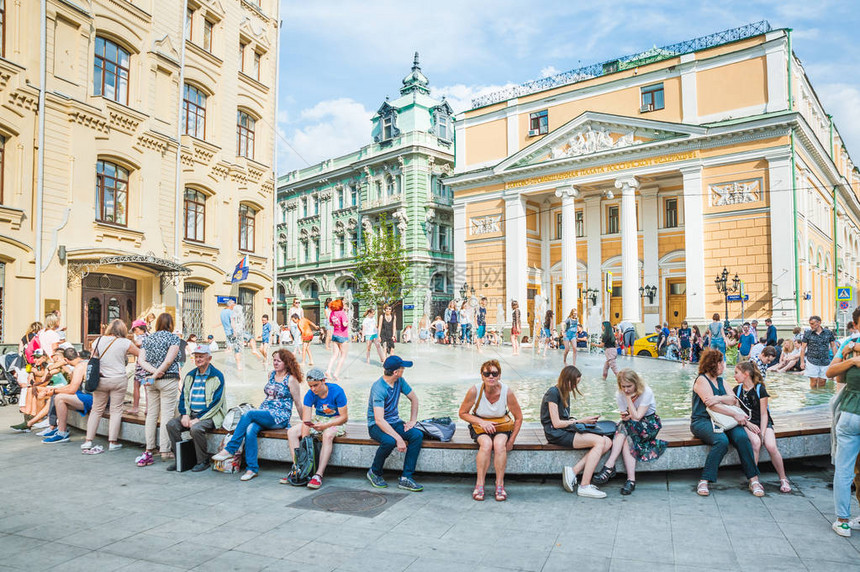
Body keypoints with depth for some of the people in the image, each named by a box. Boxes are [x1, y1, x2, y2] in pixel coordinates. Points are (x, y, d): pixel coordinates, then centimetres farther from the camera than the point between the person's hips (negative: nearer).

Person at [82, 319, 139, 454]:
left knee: (96, 410, 12)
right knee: (116, 410, 4)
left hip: (100, 380, 3)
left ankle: (88, 441, 12)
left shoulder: (98, 340, 3)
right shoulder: (125, 343, -7)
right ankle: (113, 442, 7)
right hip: (118, 380, -3)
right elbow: (141, 354, 2)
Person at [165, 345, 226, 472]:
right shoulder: (190, 375, 14)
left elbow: (216, 402, -12)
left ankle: (203, 461, -12)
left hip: (210, 415, -6)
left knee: (196, 428, -32)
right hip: (191, 413, 7)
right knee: (171, 424, -15)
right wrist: (185, 414, -7)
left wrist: (198, 419, -18)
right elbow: (183, 397, 13)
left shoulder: (217, 376, -6)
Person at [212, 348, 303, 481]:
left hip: (280, 418, -6)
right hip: (263, 414, 6)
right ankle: (252, 468, -25)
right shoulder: (271, 374, 15)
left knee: (248, 414, -27)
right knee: (250, 430, -27)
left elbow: (298, 403, -1)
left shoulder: (291, 379, -4)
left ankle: (230, 449, -21)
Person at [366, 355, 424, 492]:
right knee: (389, 441, -37)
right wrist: (398, 438, -35)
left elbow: (414, 399, 14)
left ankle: (406, 478, -17)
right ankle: (374, 472, -7)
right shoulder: (378, 388, -24)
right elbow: (379, 420, -31)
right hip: (376, 426, -6)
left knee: (418, 435, -20)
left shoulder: (399, 381, -1)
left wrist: (412, 420, 0)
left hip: (394, 422, 7)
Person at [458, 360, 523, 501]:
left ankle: (499, 484, -19)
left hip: (501, 426, 1)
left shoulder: (507, 392, -17)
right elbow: (462, 413, -6)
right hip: (479, 426, -1)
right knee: (486, 444, -32)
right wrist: (481, 422, -20)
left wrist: (511, 441, -9)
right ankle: (479, 484, -21)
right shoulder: (475, 391, -19)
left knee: (499, 444, -31)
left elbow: (518, 418, -3)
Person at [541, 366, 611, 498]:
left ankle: (573, 471, -16)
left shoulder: (565, 393, 19)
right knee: (600, 441, -24)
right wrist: (580, 421, -6)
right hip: (557, 434, -9)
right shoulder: (553, 393, -10)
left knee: (607, 442, -10)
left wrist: (586, 420, 5)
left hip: (567, 430, 9)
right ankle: (584, 486, -22)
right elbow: (556, 423, -13)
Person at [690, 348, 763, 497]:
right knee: (722, 441, -34)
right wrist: (735, 414, -15)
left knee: (742, 437, -24)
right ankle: (704, 481, -26)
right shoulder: (702, 380, -4)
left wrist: (719, 398, -13)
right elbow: (712, 406, -12)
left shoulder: (720, 380, 20)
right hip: (702, 421, -6)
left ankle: (754, 479, -20)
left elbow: (733, 400, 7)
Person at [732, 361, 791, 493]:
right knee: (755, 442, -31)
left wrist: (762, 433, -15)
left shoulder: (760, 389, -3)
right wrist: (749, 424, -12)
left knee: (771, 446, -27)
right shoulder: (737, 390, 6)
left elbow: (764, 414, -5)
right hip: (746, 424, 1)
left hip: (763, 423, -1)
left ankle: (783, 479, -5)